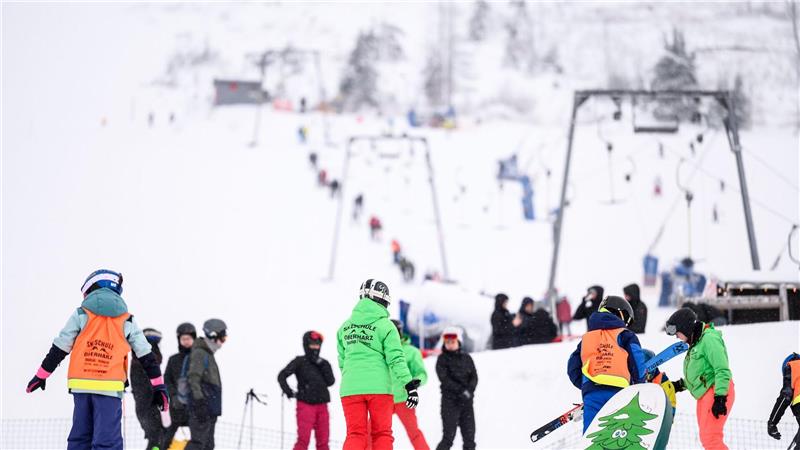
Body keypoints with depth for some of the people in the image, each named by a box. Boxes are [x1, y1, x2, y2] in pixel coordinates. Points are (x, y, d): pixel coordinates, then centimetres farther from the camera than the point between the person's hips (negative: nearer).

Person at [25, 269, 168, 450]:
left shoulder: (81, 315, 7)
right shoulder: (126, 321, 9)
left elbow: (59, 349, 7)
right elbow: (146, 356, 10)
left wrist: (41, 376, 16)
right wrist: (159, 386, 15)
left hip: (81, 385, 2)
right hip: (110, 387, -1)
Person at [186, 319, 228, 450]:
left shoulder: (208, 354, 20)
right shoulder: (199, 353, -11)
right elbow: (193, 378, -21)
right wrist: (200, 400, -29)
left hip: (211, 409, 10)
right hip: (203, 408, -10)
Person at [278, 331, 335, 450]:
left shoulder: (323, 364, 14)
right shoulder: (299, 362, 3)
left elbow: (330, 382, 2)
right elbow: (282, 376, 0)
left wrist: (322, 366, -7)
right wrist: (288, 391, -9)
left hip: (322, 406, 4)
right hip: (305, 404, -4)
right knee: (303, 439, -15)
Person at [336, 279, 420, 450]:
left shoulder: (345, 326, 11)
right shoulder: (385, 325, -4)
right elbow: (396, 359, -10)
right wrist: (411, 386, -9)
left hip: (350, 388, 3)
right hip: (379, 387, -3)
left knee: (355, 435, 3)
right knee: (382, 434, 8)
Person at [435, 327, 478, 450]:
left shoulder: (466, 358, 11)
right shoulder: (442, 359, 1)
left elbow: (474, 376, 6)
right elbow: (444, 379, -10)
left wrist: (469, 390, -14)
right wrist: (461, 391, -18)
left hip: (466, 402, 4)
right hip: (450, 401, -4)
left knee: (469, 435, 2)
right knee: (449, 436, -10)